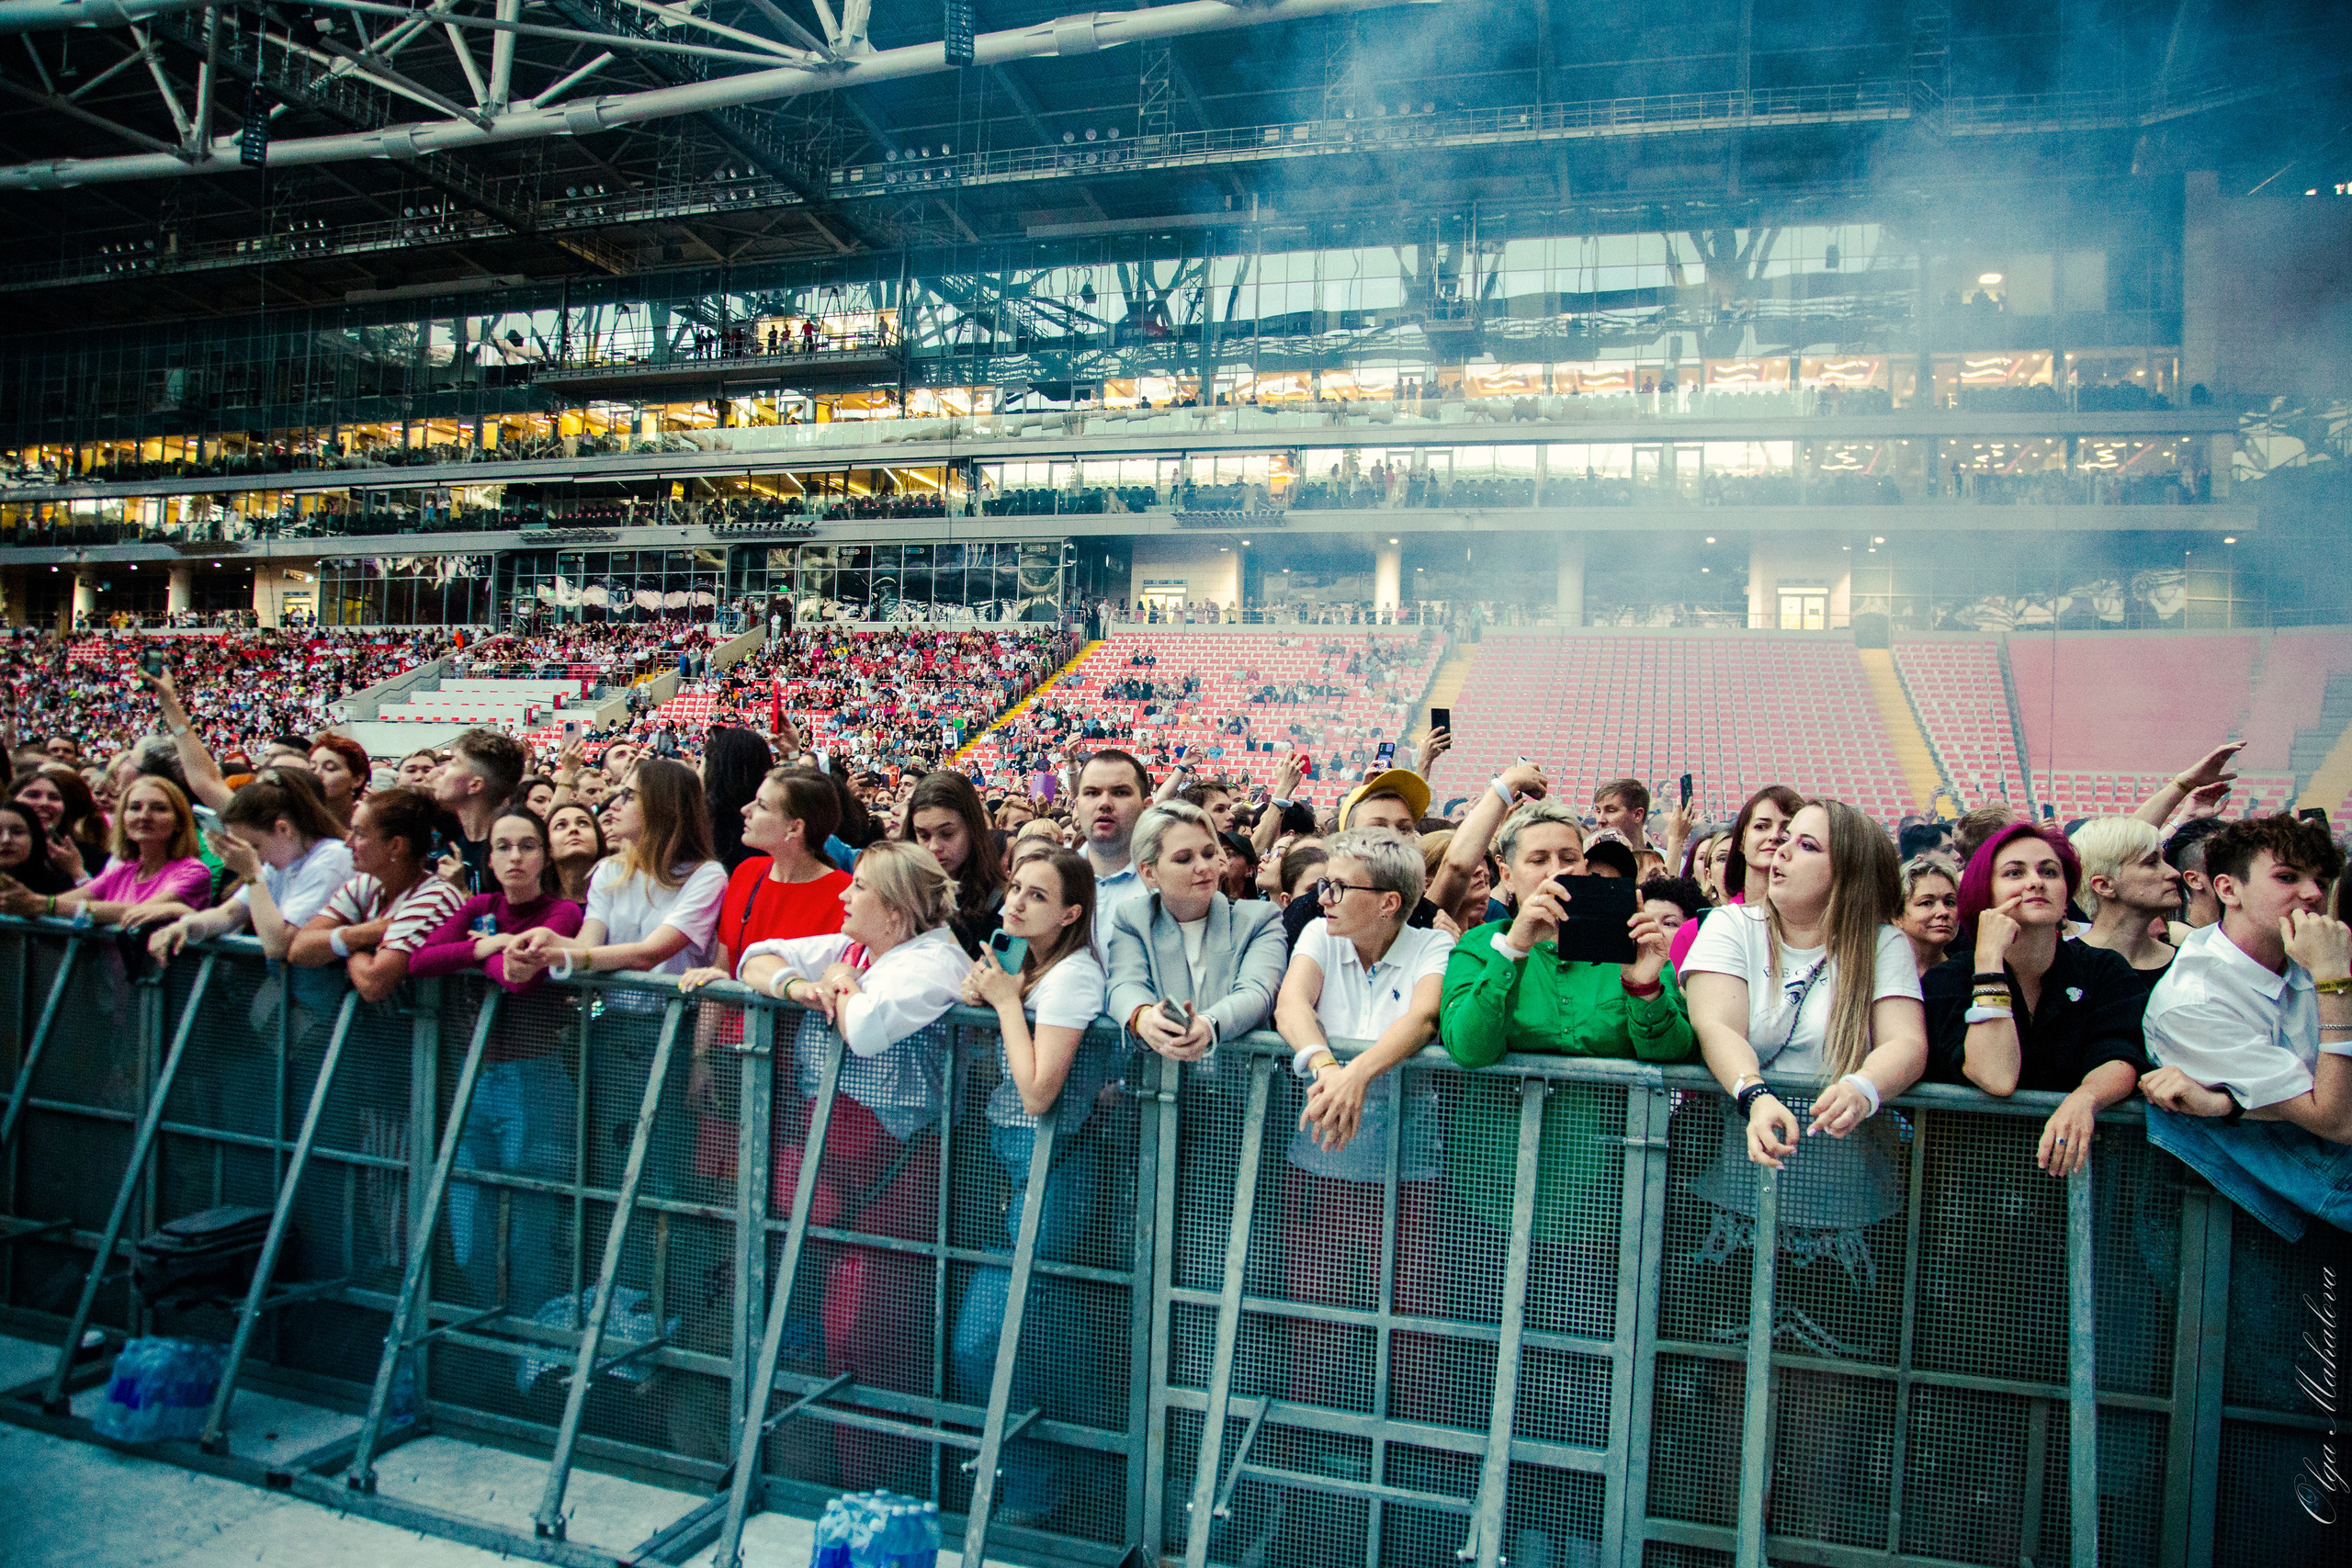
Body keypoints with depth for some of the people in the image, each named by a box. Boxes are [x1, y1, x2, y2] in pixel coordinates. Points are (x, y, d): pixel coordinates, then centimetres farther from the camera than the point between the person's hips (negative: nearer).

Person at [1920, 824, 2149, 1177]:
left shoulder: (2104, 971, 4)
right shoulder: (1948, 978, -6)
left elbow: (2119, 1060, -12)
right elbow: (1997, 1079, -22)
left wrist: (2084, 1099, -35)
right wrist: (1989, 958, -21)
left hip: (2076, 1159, -1)